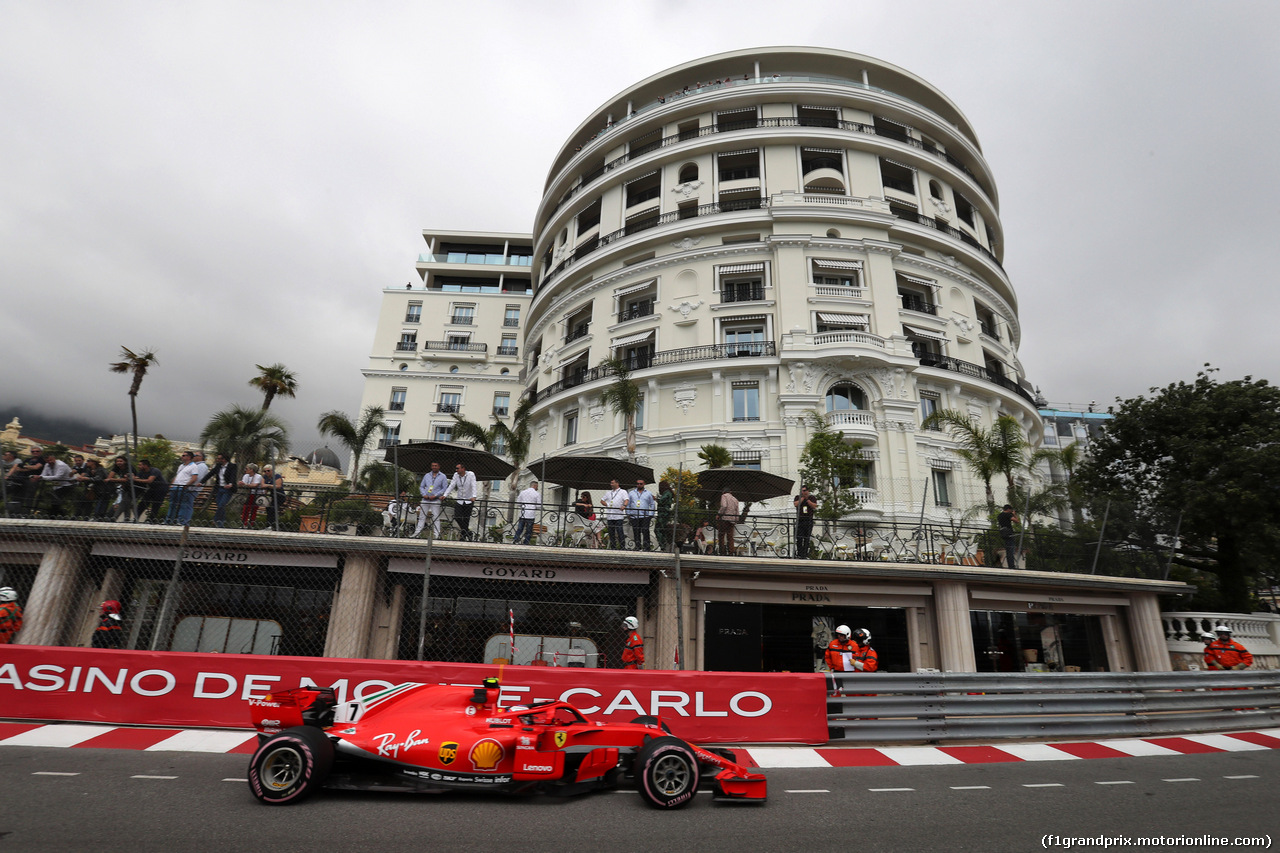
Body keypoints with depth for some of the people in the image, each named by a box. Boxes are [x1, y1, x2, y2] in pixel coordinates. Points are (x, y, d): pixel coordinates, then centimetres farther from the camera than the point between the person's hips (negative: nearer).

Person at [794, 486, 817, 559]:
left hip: (809, 520, 0)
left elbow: (814, 506, -6)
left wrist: (807, 499, -10)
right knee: (799, 538, -5)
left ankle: (805, 555, 4)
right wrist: (802, 498, -6)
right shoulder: (798, 497, 10)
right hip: (800, 519, 0)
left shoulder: (812, 498, 9)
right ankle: (799, 553, 2)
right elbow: (795, 504, -8)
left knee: (807, 539, 0)